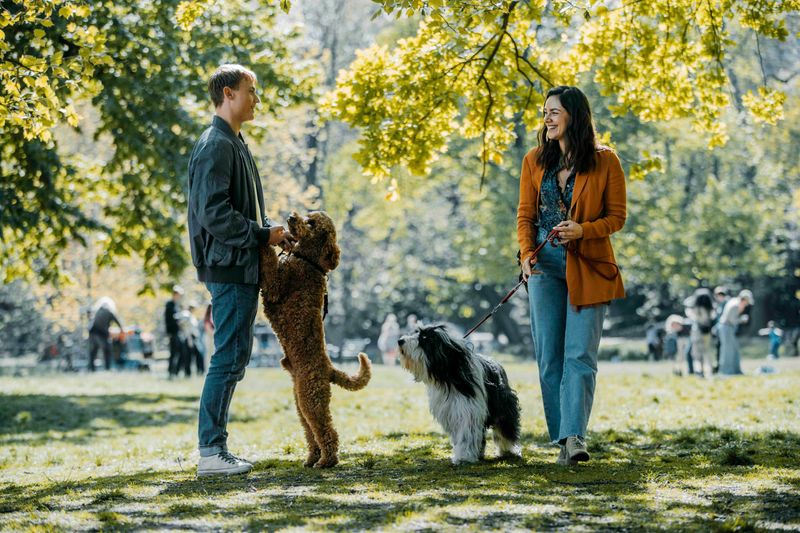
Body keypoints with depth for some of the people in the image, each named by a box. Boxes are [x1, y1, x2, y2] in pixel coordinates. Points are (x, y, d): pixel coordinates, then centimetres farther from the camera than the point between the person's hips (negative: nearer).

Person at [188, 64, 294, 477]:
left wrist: (271, 233, 11)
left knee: (233, 357, 12)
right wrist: (263, 235, -16)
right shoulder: (216, 146, -14)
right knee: (230, 357, -9)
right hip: (230, 266, -11)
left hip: (240, 268, 11)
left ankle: (215, 447, 16)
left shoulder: (234, 144, 19)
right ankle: (211, 451, -5)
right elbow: (213, 214, -22)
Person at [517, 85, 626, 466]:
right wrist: (527, 254, -10)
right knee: (549, 356, 2)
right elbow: (525, 215, 7)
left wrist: (583, 229, -18)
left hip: (588, 268, -3)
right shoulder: (535, 161, 7)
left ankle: (574, 436, -16)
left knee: (580, 354, -10)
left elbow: (617, 216, 0)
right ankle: (562, 439, 8)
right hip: (545, 266, 3)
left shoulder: (604, 162, -2)